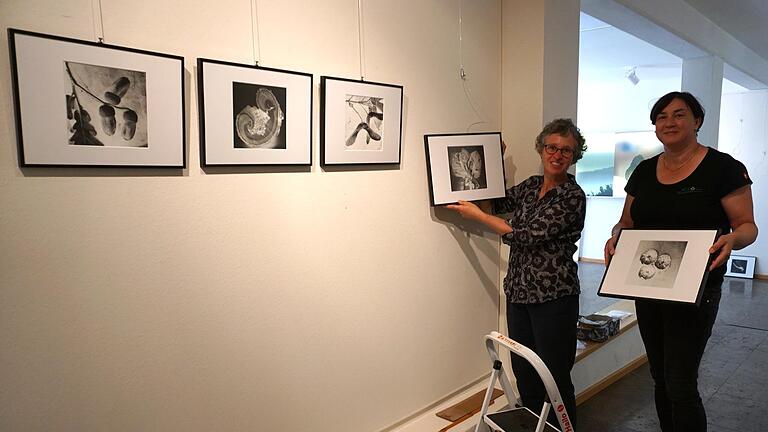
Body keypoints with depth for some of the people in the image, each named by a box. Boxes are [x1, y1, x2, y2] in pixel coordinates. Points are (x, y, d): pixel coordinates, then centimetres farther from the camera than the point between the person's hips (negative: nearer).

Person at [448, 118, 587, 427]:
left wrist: (476, 215, -10)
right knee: (523, 374, 17)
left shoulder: (572, 197, -13)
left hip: (553, 298, -7)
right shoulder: (531, 186, 8)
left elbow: (527, 235, -18)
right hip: (518, 293, 7)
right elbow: (496, 203, 19)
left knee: (555, 378, 5)